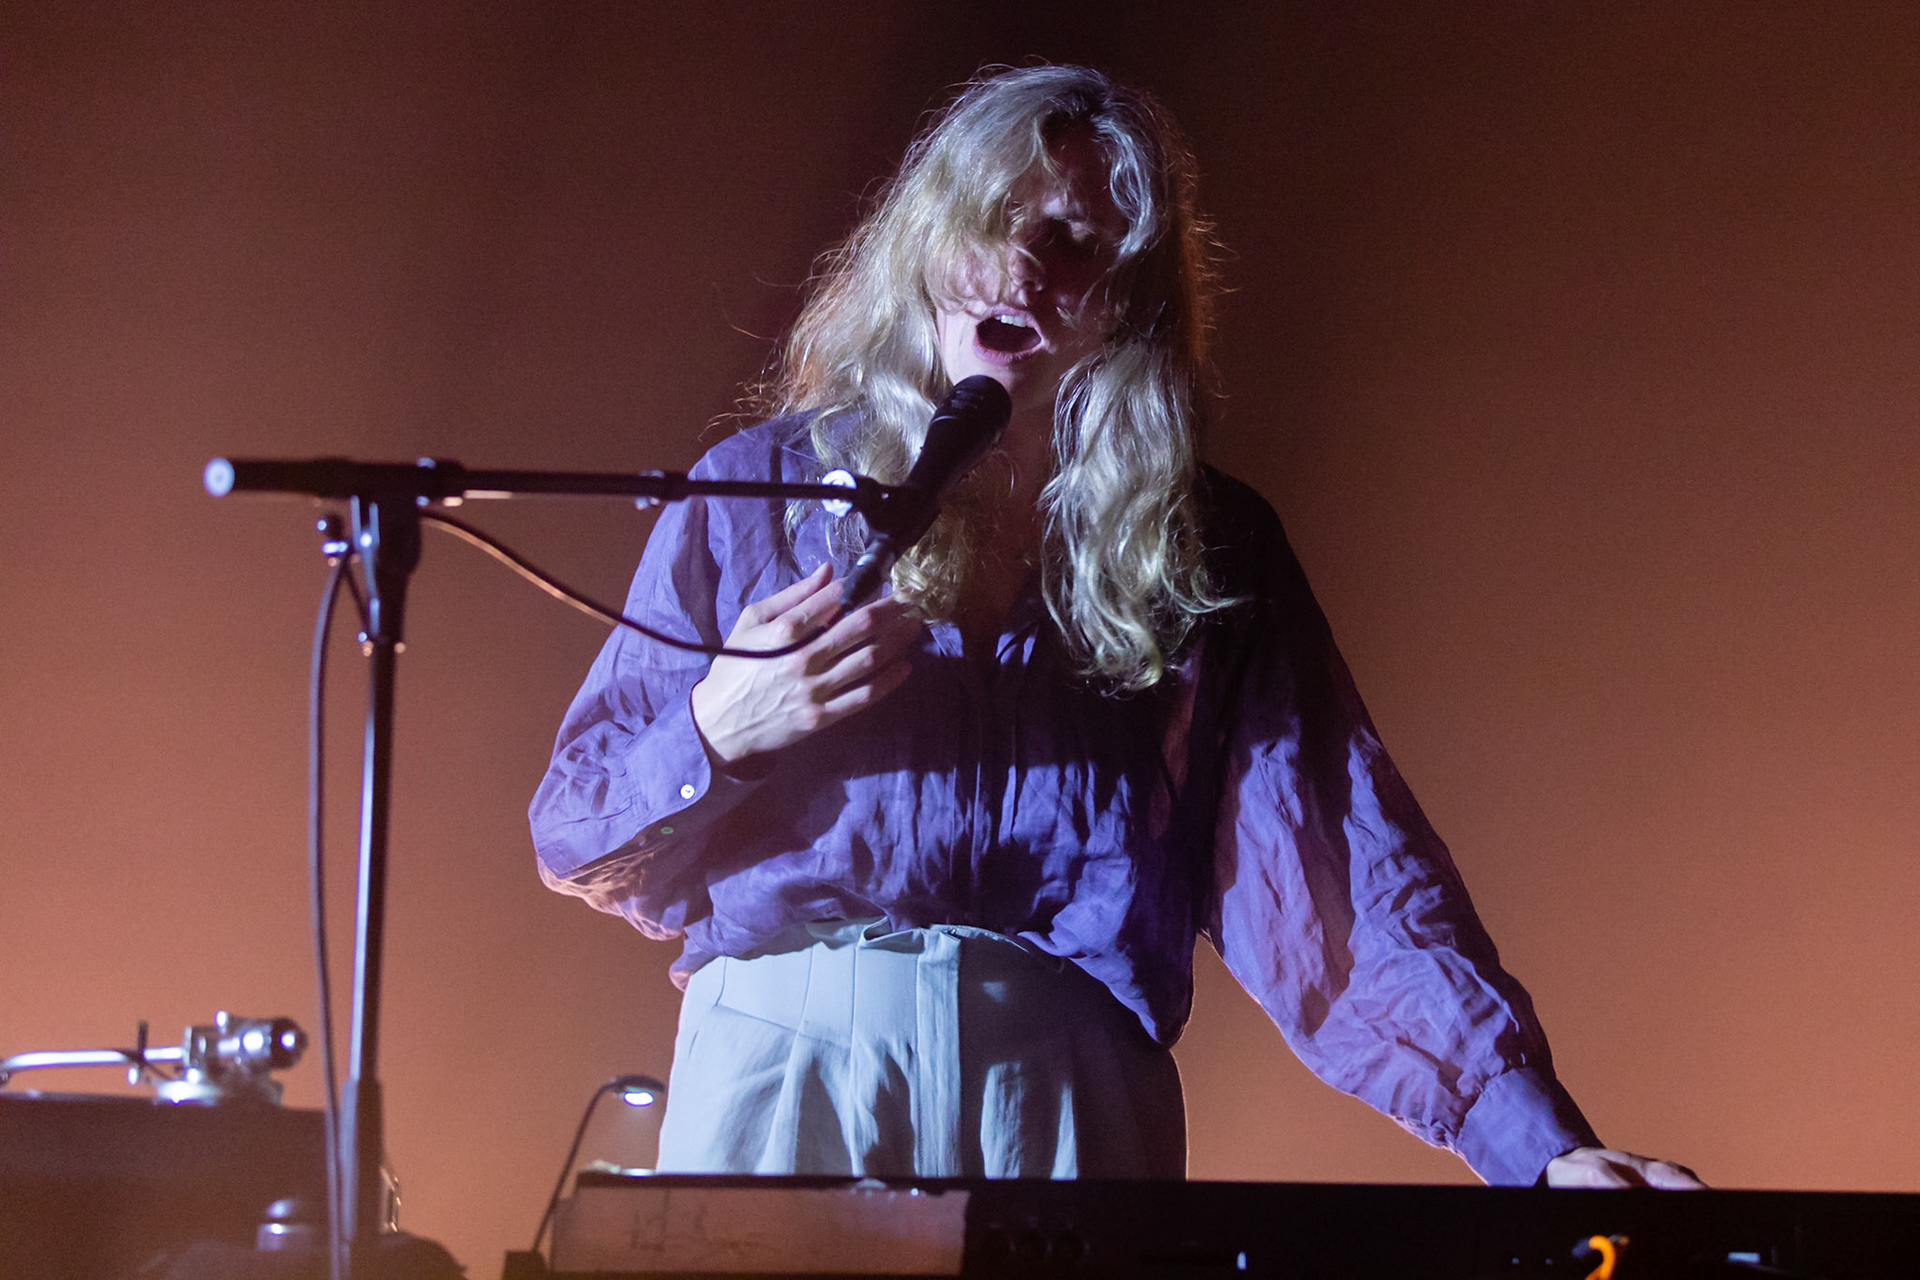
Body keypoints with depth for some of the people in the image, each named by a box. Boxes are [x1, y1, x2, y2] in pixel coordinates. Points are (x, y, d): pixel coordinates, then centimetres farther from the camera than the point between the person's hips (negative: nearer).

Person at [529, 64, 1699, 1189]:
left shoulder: (1205, 551, 10)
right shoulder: (760, 491, 10)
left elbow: (1338, 864, -1)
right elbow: (575, 847, 11)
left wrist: (1539, 1140, -13)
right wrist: (714, 736, -9)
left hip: (1065, 1108, 0)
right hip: (781, 1066, 0)